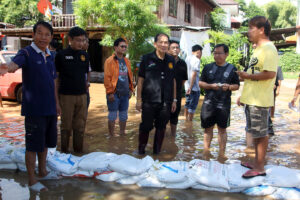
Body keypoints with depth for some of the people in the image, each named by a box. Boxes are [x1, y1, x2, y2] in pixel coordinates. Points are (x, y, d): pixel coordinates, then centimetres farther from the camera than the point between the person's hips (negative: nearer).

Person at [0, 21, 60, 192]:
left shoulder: (50, 56, 12)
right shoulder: (26, 53, -10)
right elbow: (15, 64, -32)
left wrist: (56, 103, 20)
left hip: (49, 108, 7)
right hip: (34, 109, -7)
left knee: (45, 142, 19)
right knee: (33, 145, 3)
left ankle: (42, 172, 36)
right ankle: (32, 180, 15)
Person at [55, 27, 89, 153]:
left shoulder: (84, 55, 9)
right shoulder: (61, 55, -4)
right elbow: (56, 77, -2)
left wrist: (86, 83, 4)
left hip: (82, 95, 4)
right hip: (67, 95, -4)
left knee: (80, 126, 10)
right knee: (66, 126, 3)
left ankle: (79, 152, 22)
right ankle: (64, 152, 17)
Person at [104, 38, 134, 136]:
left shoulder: (126, 61, 12)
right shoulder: (110, 61, -9)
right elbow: (107, 78, -12)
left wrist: (130, 89, 12)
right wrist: (110, 92, -14)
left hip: (125, 93, 6)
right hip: (114, 94, -6)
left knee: (124, 115, 15)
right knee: (113, 115, 3)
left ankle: (122, 133, 29)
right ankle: (112, 134, 14)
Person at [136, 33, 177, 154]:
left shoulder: (171, 60, 8)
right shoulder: (147, 58, -3)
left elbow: (173, 81, 13)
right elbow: (140, 80, -2)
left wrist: (174, 100, 11)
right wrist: (139, 99, -5)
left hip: (166, 102, 3)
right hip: (149, 101, -3)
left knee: (161, 127, 11)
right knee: (146, 126, 4)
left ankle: (157, 151, 26)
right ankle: (141, 150, 23)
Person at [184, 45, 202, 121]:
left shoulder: (187, 58, 9)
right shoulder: (196, 60, -14)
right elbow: (194, 74, -20)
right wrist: (190, 87, -18)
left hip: (187, 86, 8)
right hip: (194, 87, -8)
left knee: (187, 104, 18)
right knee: (192, 106, 0)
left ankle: (186, 120, 27)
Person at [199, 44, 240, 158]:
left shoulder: (232, 69, 3)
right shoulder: (208, 67, 6)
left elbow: (237, 86, 5)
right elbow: (200, 83, 5)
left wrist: (229, 87, -16)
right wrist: (211, 86, -13)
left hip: (223, 104, -1)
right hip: (208, 103, 1)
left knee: (222, 129, 6)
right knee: (208, 128, 9)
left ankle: (221, 154, 14)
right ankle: (206, 152, 21)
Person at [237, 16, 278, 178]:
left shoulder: (268, 49, -15)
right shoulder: (258, 49, 16)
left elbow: (270, 74, -26)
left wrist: (248, 76, -17)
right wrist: (244, 95, 20)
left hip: (260, 101, -10)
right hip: (252, 99, 10)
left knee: (261, 133, -1)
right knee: (255, 133, 17)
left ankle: (260, 168, 9)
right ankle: (257, 163, 29)